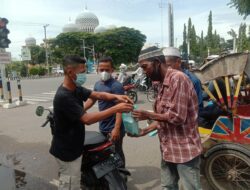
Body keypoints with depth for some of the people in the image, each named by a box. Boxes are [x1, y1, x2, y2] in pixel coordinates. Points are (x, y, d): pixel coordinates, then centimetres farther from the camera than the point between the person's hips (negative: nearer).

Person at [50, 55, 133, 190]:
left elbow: (98, 95, 1)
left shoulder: (76, 89, 2)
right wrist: (116, 109, -33)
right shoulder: (63, 96, -28)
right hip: (67, 150, -9)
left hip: (74, 147, 9)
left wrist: (116, 97, -18)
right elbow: (87, 119, -33)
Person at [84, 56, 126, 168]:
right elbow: (91, 100, 18)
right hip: (103, 127, 8)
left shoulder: (116, 86, -18)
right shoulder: (97, 84, 5)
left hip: (113, 128, -7)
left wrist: (116, 129, -27)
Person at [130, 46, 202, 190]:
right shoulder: (164, 83, 9)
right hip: (169, 148, 9)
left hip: (184, 149, -9)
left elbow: (177, 117, -25)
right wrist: (145, 131, 6)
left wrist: (148, 115, -15)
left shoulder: (177, 78, -20)